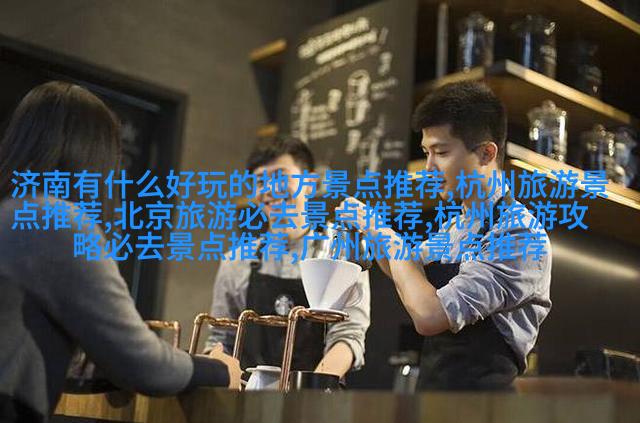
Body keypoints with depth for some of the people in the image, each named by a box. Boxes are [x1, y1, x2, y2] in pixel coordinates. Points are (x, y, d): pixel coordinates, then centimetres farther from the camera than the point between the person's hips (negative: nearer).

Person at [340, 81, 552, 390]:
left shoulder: (520, 236, -19)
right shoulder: (454, 227, 7)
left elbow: (430, 315, -26)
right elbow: (412, 272, 26)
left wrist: (389, 238, -13)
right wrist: (370, 228, 7)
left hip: (481, 384, -7)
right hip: (431, 383, 8)